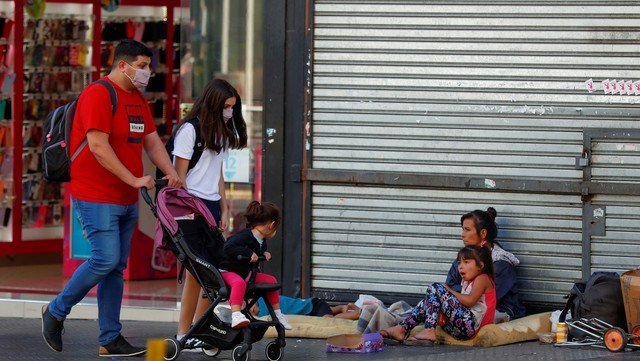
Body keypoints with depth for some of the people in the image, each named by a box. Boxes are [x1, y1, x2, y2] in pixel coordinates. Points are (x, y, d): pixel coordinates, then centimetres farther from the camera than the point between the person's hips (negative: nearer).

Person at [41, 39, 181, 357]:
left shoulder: (138, 99, 16)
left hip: (127, 200, 9)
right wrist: (134, 179, -21)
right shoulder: (98, 95, -13)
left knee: (117, 266, 8)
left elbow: (152, 142, 17)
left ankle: (110, 339, 11)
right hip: (96, 197, -9)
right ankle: (56, 312, 3)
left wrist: (171, 174, -1)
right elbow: (98, 147, -20)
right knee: (106, 259, -15)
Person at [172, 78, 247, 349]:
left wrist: (224, 209, 16)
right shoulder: (189, 130, -8)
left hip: (212, 205, 8)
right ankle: (183, 335, -5)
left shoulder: (220, 133, 17)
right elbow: (179, 176, -10)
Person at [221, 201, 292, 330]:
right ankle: (235, 315, -54)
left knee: (271, 280, 11)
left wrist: (264, 254, 5)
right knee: (239, 283, -40)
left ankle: (277, 314, 24)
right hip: (228, 271, -10)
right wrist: (249, 253, -36)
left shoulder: (262, 241, 7)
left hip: (245, 273, 10)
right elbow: (228, 247, -36)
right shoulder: (245, 236, -24)